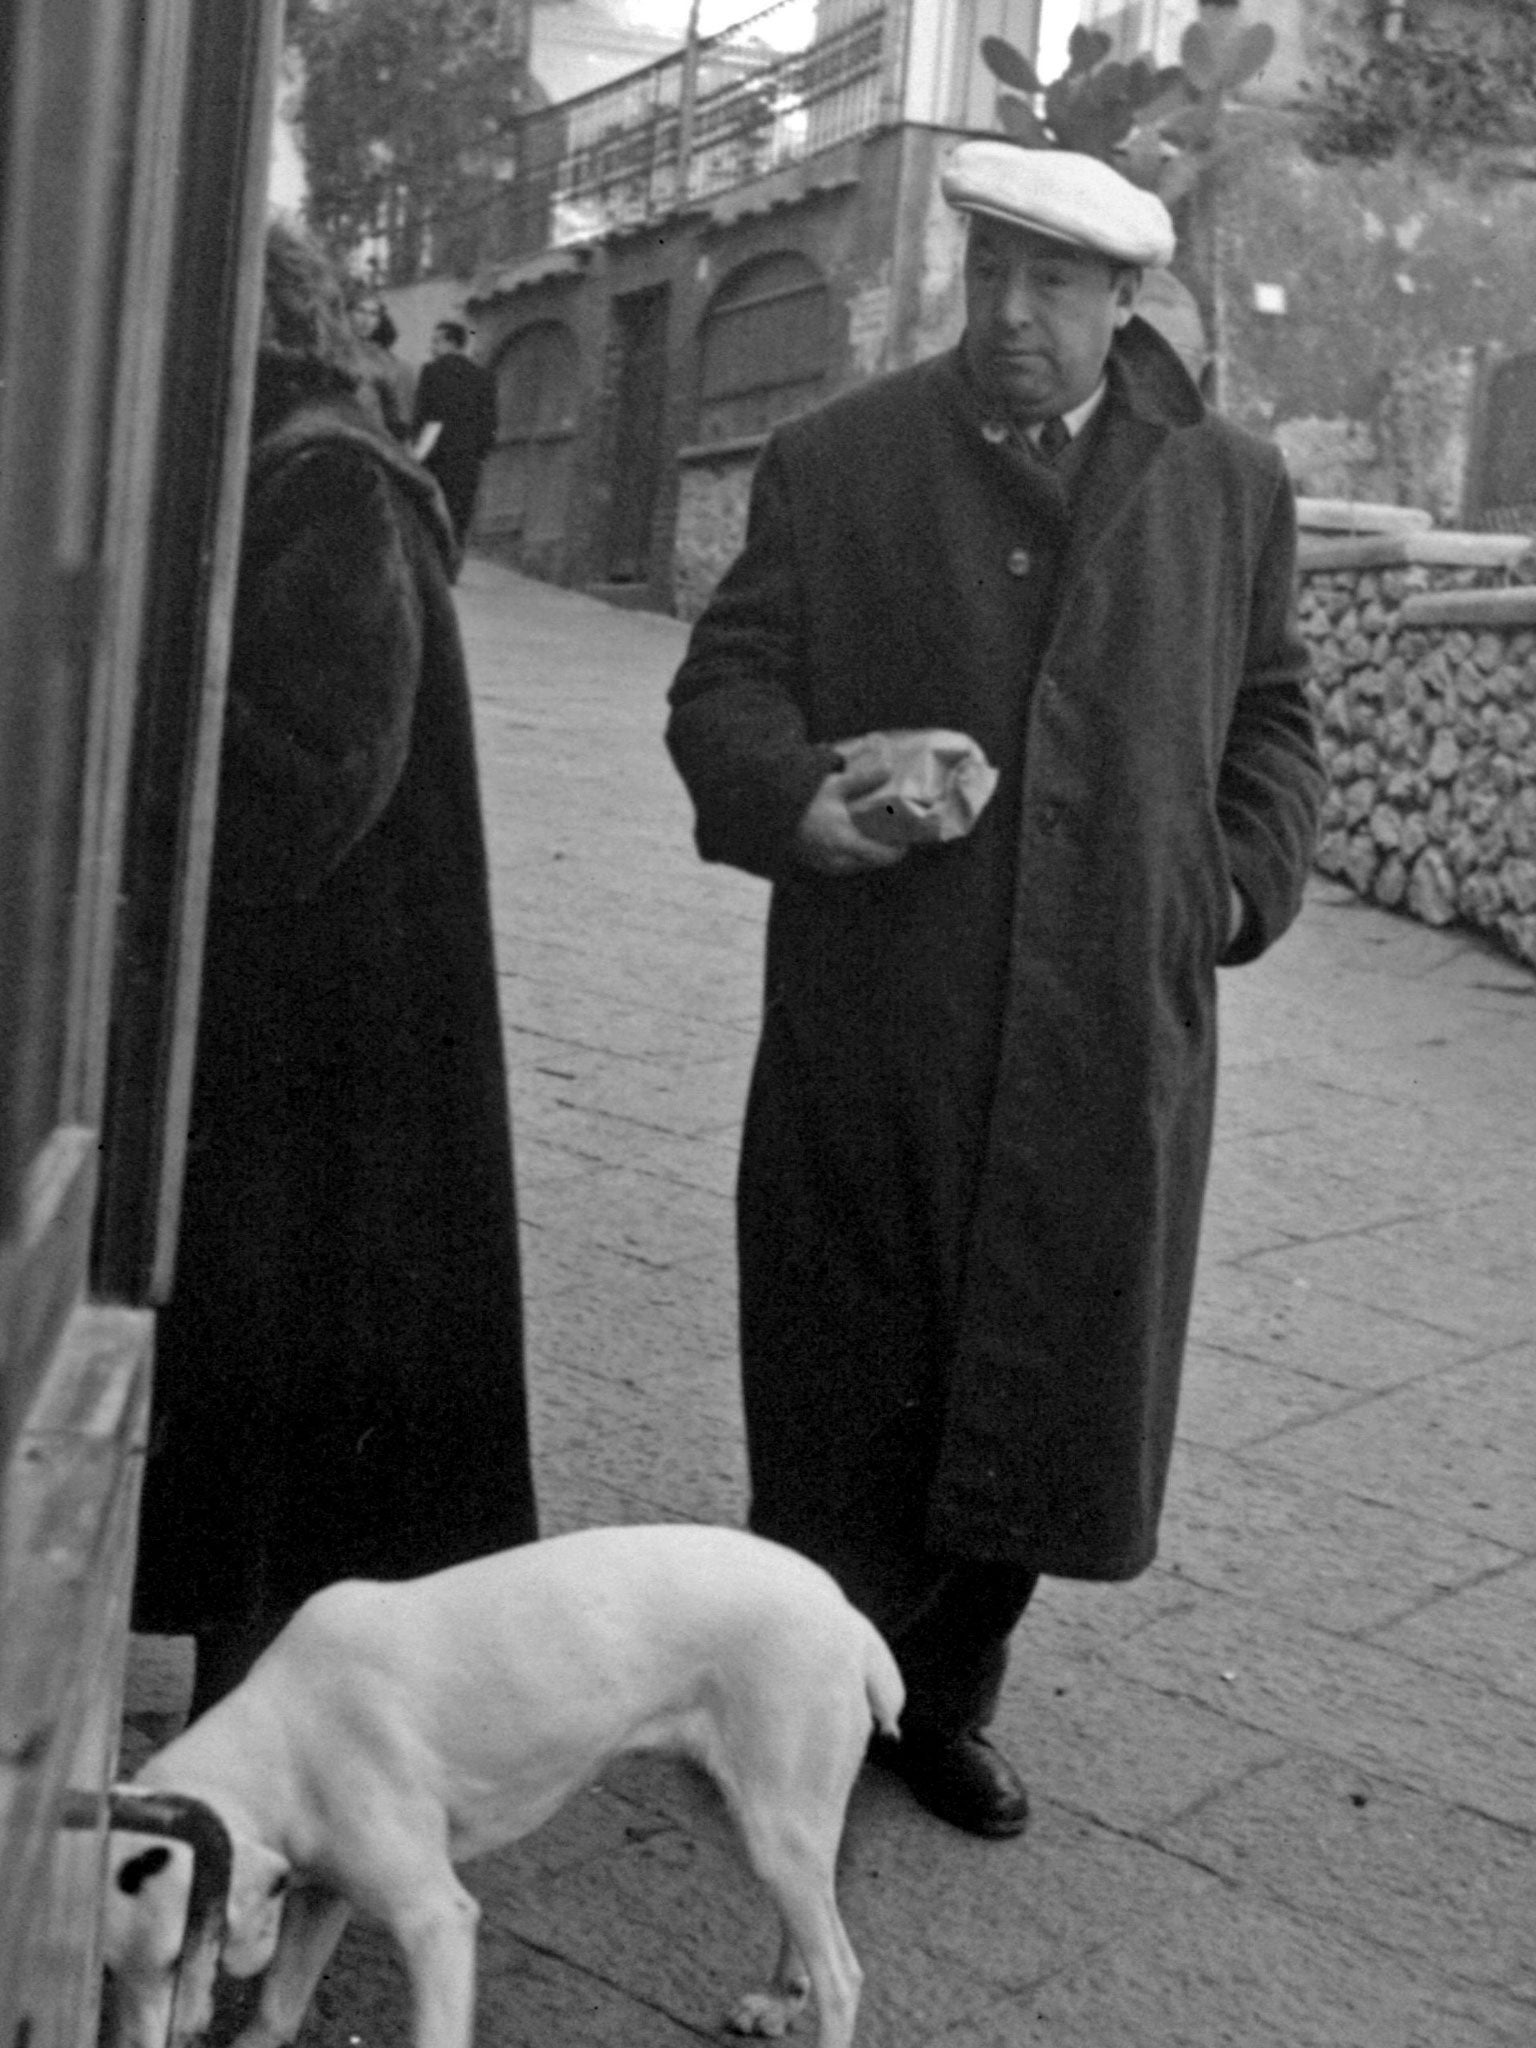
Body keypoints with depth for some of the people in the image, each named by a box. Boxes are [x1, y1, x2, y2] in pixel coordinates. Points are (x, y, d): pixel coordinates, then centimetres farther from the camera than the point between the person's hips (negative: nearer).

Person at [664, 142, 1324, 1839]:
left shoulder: (1229, 488, 9)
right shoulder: (833, 462, 3)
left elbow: (1272, 718, 17)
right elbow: (722, 682, 2)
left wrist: (1241, 882, 0)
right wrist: (796, 799, -19)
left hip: (1110, 1042, 2)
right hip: (872, 1026, -2)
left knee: (1049, 1390, 9)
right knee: (848, 1383, 7)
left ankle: (943, 1702, 30)